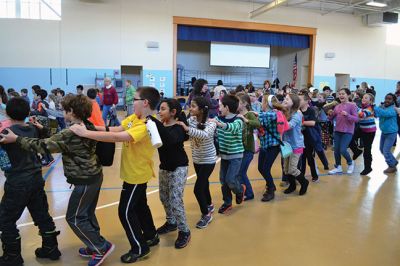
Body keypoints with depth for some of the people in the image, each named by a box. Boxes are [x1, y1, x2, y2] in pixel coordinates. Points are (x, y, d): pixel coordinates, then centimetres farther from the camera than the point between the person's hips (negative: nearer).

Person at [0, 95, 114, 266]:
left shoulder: (71, 134, -24)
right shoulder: (88, 127, 4)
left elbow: (44, 146, -21)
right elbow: (57, 139, 15)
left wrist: (16, 139, -13)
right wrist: (42, 129, 15)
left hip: (85, 181, -9)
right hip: (94, 176, 9)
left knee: (74, 218, 7)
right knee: (87, 214, 20)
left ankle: (102, 247, 12)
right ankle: (94, 247, 33)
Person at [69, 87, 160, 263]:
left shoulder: (147, 125, -29)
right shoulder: (134, 117, 0)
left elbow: (118, 137, -38)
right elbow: (117, 129, -5)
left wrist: (85, 133, -36)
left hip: (136, 174, -9)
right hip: (136, 172, 9)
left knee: (125, 211, 1)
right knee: (139, 206, 22)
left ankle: (140, 248, 18)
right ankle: (151, 236, 41)